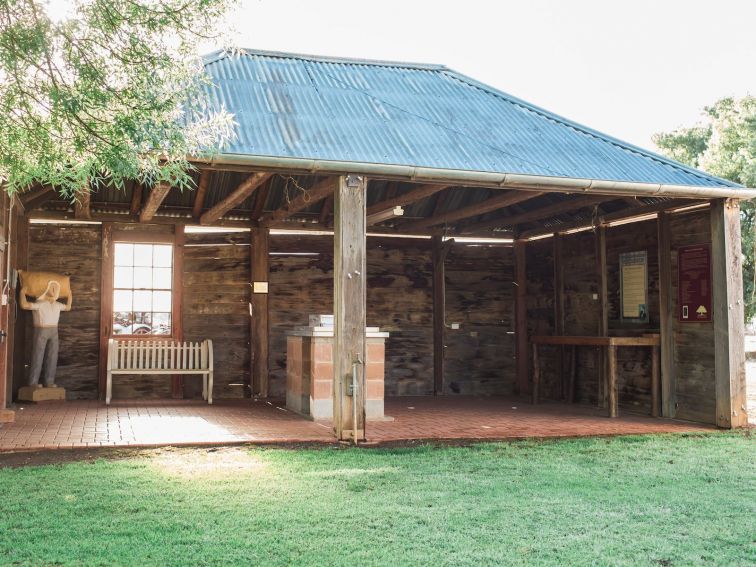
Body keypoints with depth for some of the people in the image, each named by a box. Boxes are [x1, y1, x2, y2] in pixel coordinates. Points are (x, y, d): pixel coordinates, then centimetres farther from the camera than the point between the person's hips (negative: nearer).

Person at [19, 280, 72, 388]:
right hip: (41, 331, -6)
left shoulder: (57, 305, 11)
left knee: (52, 357, 2)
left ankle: (49, 381, 6)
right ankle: (33, 382, -3)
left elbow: (68, 307, 29)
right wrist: (22, 292, -19)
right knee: (38, 356, -6)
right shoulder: (39, 303, -11)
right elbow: (24, 305, -25)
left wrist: (70, 294, 29)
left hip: (54, 332, 6)